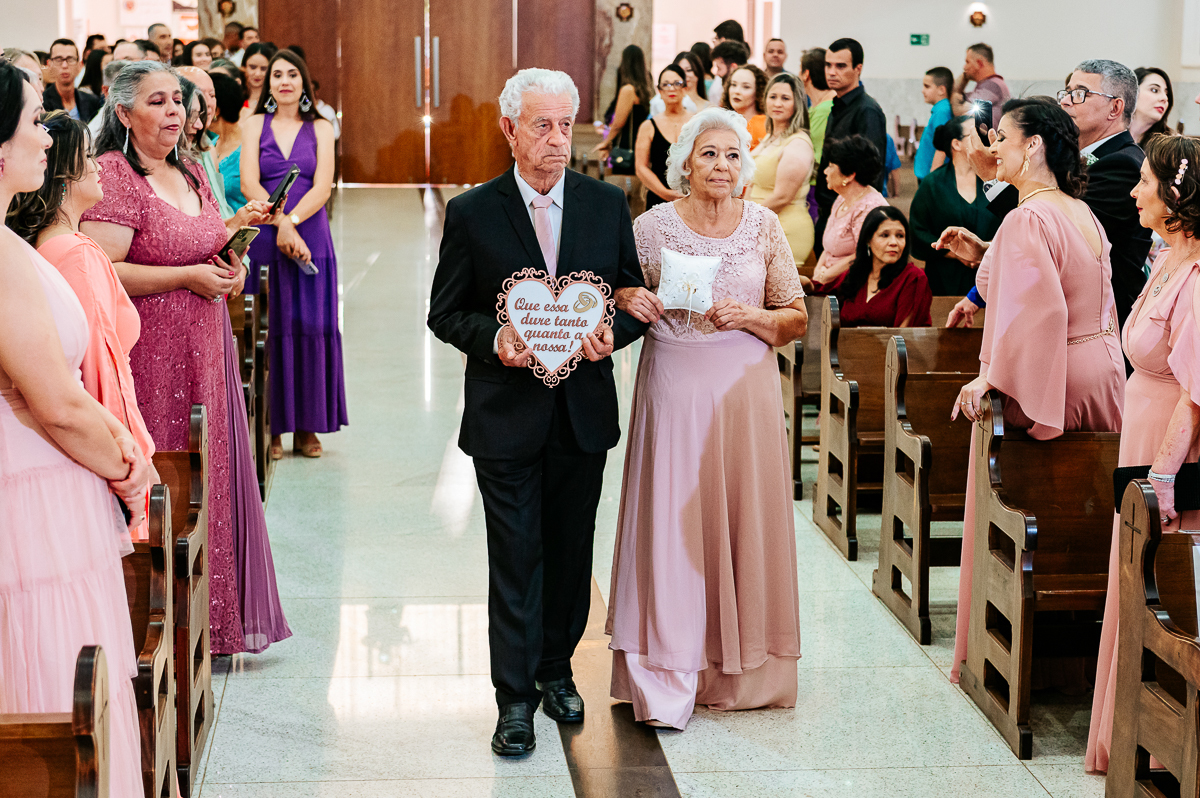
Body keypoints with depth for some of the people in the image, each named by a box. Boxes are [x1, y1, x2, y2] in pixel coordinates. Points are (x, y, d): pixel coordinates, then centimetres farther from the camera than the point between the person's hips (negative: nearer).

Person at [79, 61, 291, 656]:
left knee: (211, 478, 12)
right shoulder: (114, 176, -12)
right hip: (150, 355, -8)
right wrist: (188, 277, -18)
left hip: (205, 350, 8)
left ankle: (216, 617, 23)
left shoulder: (190, 173, 14)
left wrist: (228, 266, 5)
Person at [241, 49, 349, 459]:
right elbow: (249, 183, -4)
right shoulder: (254, 125, 8)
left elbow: (323, 187, -3)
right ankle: (271, 428, 5)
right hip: (263, 238, -1)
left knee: (311, 328, 0)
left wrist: (292, 222, -18)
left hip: (311, 237, 1)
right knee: (269, 330, -1)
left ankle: (307, 427, 9)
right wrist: (281, 225, -17)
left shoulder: (320, 129, 9)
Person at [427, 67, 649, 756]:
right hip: (507, 414, -3)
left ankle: (557, 668, 33)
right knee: (515, 558, 0)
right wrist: (494, 337, -19)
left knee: (572, 552, 14)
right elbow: (445, 313, 1)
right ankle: (516, 698, 10)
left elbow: (635, 298, 9)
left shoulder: (607, 204, 2)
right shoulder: (472, 214, -4)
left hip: (585, 411, 3)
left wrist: (612, 333, -13)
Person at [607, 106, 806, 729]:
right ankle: (669, 674, 3)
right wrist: (628, 300, -12)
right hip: (674, 390, -1)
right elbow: (618, 294, 10)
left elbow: (797, 319, 7)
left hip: (745, 391, 1)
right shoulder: (652, 226, 0)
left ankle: (740, 667, 19)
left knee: (745, 519, 4)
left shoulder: (764, 226, 4)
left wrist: (751, 316, -12)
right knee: (672, 522, -4)